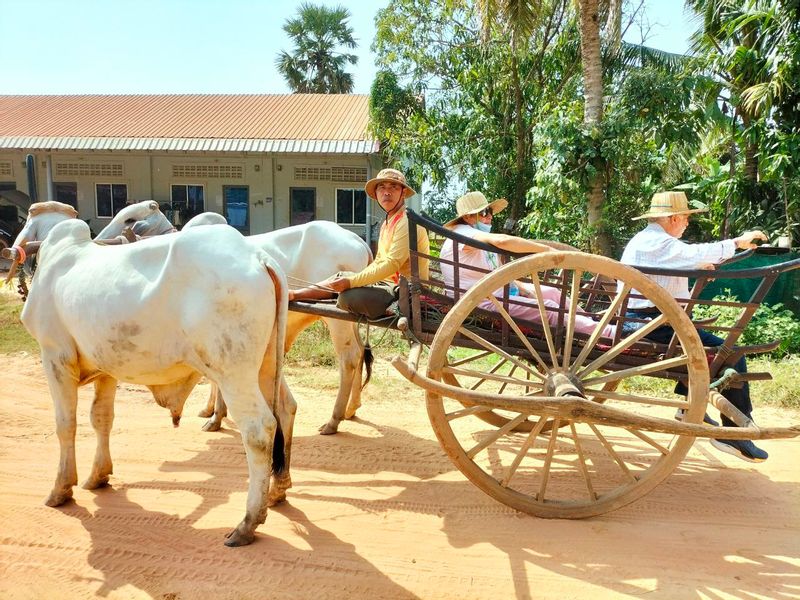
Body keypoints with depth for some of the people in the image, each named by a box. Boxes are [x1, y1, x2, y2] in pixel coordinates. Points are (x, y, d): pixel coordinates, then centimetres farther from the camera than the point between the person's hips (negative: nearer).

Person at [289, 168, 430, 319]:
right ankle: (292, 295, 6)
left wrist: (351, 282, -23)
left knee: (348, 296, -29)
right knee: (341, 277, 6)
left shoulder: (407, 223, -16)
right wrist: (351, 279, 8)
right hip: (391, 284, 9)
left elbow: (392, 264, -24)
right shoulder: (387, 223, 18)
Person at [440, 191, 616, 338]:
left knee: (552, 292, 8)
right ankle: (609, 334, -13)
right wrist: (546, 249, -31)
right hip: (482, 303, -10)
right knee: (548, 309, -16)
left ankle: (592, 324, 18)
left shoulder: (480, 236, 16)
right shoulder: (462, 234, -18)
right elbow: (502, 241, -35)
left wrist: (525, 290, 2)